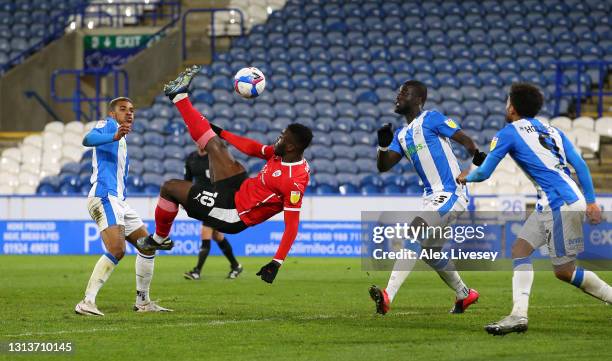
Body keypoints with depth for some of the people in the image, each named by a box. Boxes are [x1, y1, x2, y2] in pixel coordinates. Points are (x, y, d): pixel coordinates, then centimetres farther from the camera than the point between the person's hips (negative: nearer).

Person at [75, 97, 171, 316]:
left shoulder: (122, 142, 26)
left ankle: (143, 302, 23)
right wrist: (114, 136, -40)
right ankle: (86, 303, -28)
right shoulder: (108, 124, -1)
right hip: (104, 197, -10)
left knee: (147, 247, 13)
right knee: (117, 251, -25)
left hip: (118, 201, 10)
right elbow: (88, 139, -24)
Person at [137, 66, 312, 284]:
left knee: (170, 187, 2)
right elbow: (253, 149, 11)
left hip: (233, 213, -8)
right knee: (214, 144, 16)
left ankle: (159, 238, 27)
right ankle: (179, 95, 34)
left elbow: (292, 225, -31)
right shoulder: (281, 153, -5)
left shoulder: (294, 182, -31)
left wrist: (277, 263, -35)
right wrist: (221, 132, 21)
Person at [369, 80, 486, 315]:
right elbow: (383, 166, 12)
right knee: (430, 250, 20)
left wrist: (477, 155, -33)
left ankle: (388, 297, -31)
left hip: (450, 195, -10)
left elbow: (464, 139, -14)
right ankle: (464, 294, 40)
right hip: (432, 198, 10)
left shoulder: (431, 119, -5)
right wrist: (383, 145, -7)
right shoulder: (401, 135, 18)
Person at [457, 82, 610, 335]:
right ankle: (519, 315, -5)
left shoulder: (508, 133, -2)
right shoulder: (552, 131, 18)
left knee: (564, 272, -2)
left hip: (561, 204, -9)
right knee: (520, 249, 5)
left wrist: (466, 177, 22)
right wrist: (591, 201, 8)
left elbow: (484, 173, 1)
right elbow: (580, 165, 9)